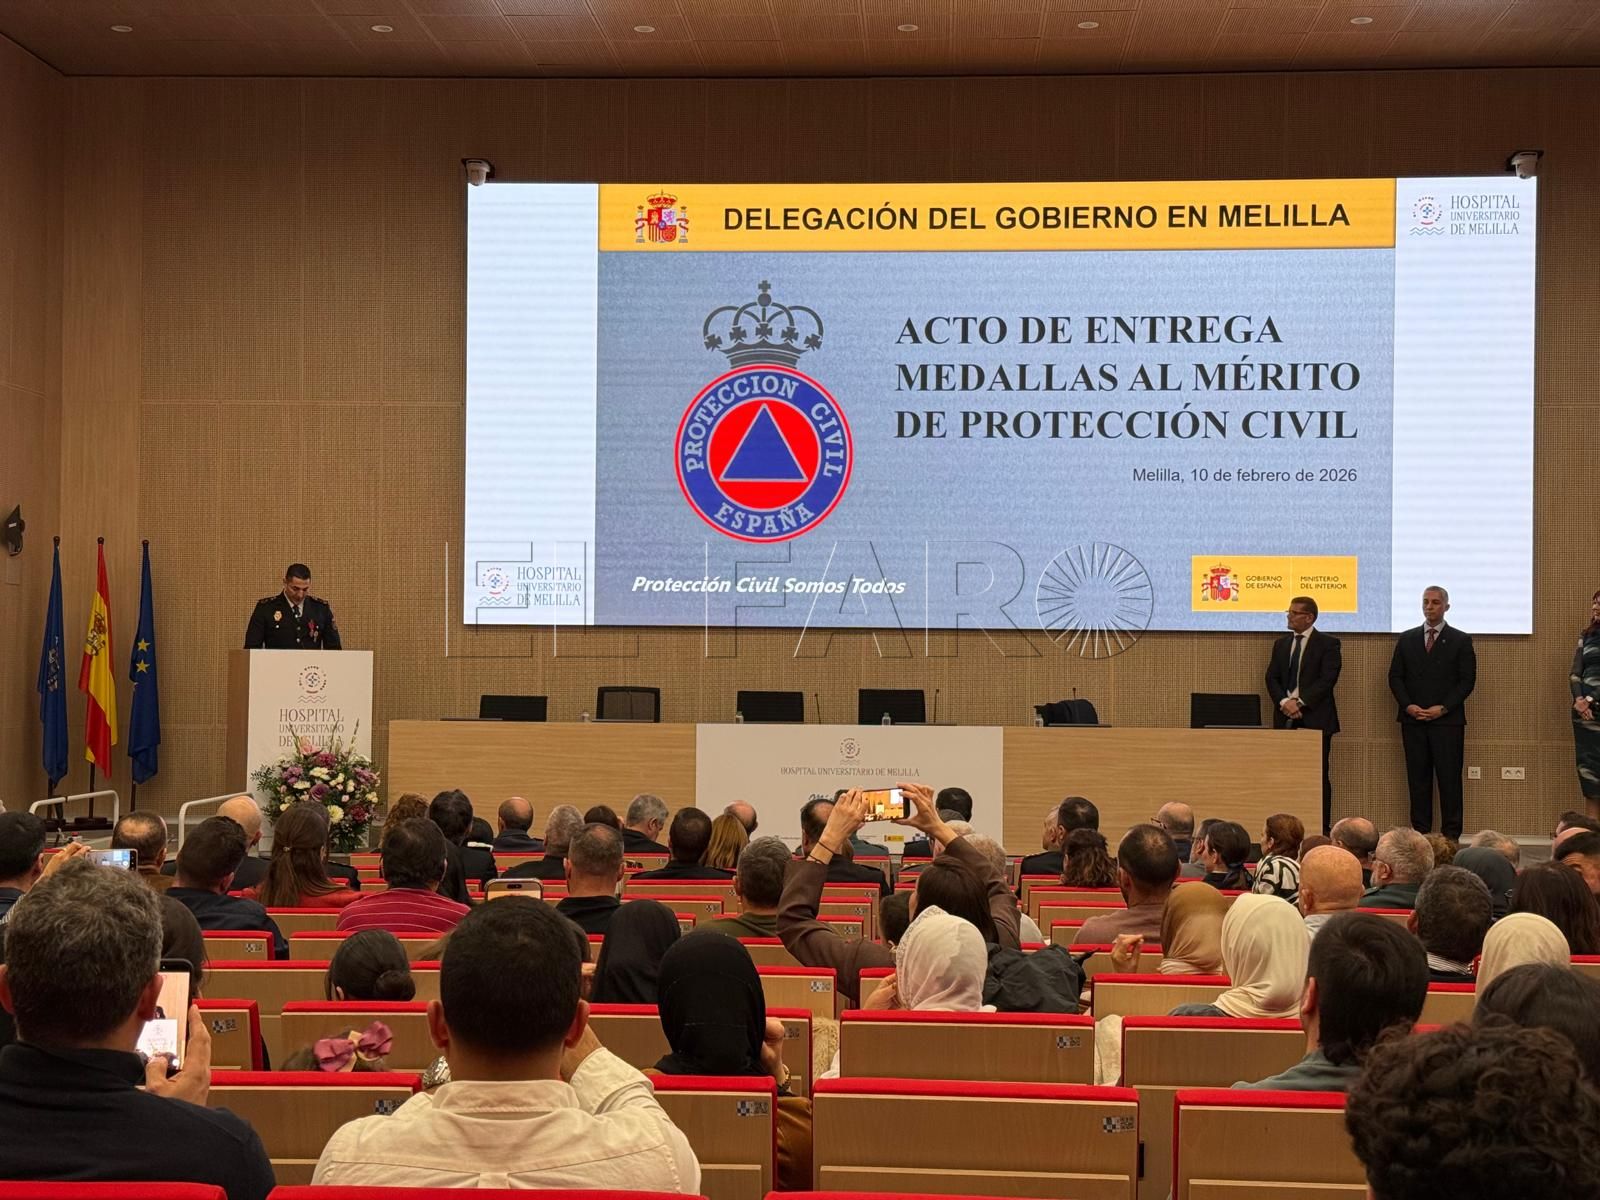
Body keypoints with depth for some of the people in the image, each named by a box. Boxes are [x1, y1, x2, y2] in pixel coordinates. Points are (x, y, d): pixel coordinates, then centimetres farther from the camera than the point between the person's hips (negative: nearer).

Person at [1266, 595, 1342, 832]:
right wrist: (1284, 702, -9)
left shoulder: (1327, 644, 0)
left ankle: (1321, 829, 1)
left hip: (1315, 719, -4)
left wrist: (1300, 702, -16)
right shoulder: (1281, 644, 15)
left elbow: (1327, 679, -10)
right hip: (1286, 719, 5)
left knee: (1318, 776, -3)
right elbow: (1272, 678, 10)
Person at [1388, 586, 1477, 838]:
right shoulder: (1406, 639, 12)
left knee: (1449, 778, -3)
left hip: (1447, 720, -3)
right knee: (1418, 778, 4)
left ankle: (1451, 834, 1)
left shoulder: (1461, 641, 3)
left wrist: (1443, 708, -12)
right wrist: (1408, 706, -6)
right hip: (1413, 720, 3)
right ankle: (1419, 833, 8)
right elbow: (1395, 676, 10)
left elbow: (1467, 680, -2)